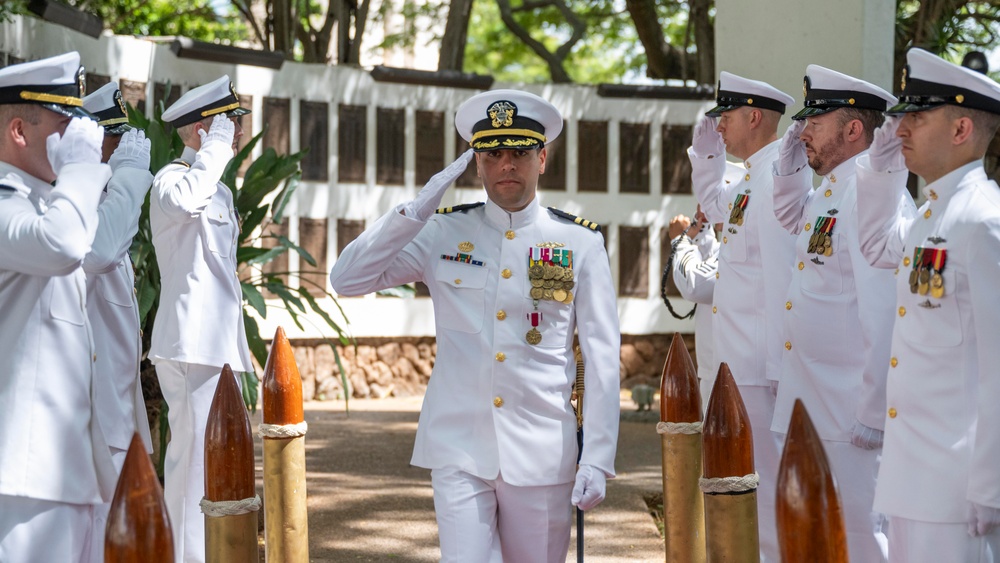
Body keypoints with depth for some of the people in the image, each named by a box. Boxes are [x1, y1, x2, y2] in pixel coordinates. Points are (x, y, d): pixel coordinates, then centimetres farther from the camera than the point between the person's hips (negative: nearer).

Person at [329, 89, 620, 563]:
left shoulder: (581, 243, 2)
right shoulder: (443, 234, 5)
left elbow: (602, 360, 1)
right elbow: (346, 280, 1)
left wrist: (597, 459, -5)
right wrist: (415, 212, -7)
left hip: (541, 453, 0)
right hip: (459, 451, 0)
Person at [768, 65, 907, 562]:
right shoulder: (828, 192, 12)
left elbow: (885, 313, -24)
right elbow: (791, 218, 38)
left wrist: (873, 413, -23)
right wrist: (791, 161, 19)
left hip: (851, 412, -10)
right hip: (815, 408, 10)